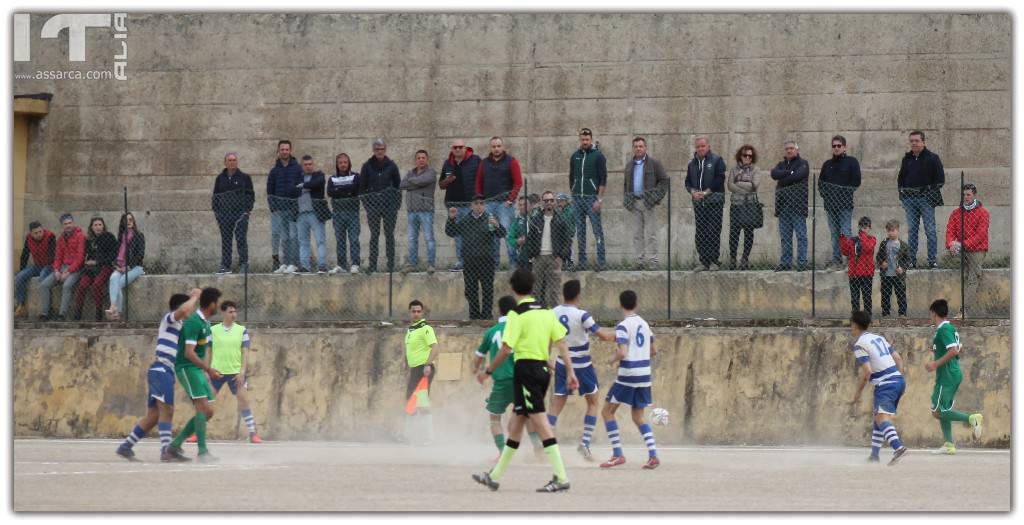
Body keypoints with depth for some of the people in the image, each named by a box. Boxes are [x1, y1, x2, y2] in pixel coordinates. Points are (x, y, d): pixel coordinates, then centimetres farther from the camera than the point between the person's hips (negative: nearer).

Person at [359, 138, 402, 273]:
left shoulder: (391, 165, 3)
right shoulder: (367, 166, 3)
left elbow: (398, 185, 6)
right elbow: (362, 186, 6)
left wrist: (397, 204, -2)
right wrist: (366, 203, -2)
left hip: (389, 204, 0)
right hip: (373, 205, 0)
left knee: (389, 235, 2)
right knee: (374, 235, 1)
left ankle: (391, 265, 4)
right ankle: (372, 265, 2)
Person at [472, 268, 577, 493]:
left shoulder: (517, 314, -10)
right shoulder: (546, 312, 9)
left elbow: (506, 349, -13)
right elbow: (561, 342, 5)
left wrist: (488, 371, -1)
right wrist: (570, 372, 6)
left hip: (525, 367, -8)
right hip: (543, 368, 8)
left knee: (540, 423, -10)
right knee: (515, 424, 15)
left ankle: (561, 477, -17)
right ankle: (495, 476, 24)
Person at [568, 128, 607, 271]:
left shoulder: (598, 156, -3)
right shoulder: (575, 156, 11)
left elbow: (603, 179, -7)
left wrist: (599, 199, -13)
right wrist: (572, 197, 12)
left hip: (592, 198, -5)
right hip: (577, 198, 5)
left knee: (597, 230, -6)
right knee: (580, 231, 6)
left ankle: (601, 262, -6)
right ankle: (582, 261, 10)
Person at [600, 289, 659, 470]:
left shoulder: (623, 326, -11)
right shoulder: (644, 324, 11)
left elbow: (622, 353, -22)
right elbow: (654, 351, 18)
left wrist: (613, 360, -2)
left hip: (628, 375, -7)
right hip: (645, 375, 7)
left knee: (607, 411, 6)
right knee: (638, 416, 15)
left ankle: (617, 455, -2)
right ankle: (653, 456, -1)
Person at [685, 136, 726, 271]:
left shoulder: (717, 161, 0)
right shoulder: (692, 164, 16)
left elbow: (720, 179, -8)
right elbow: (688, 182, 16)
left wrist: (706, 192, -14)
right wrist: (693, 192, -5)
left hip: (714, 201, -5)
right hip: (698, 203, 5)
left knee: (713, 233, -7)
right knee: (700, 234, 3)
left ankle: (713, 261, -3)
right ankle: (703, 261, 7)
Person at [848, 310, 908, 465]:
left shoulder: (859, 345, -7)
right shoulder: (879, 338, 18)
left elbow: (867, 371, -15)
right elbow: (898, 358, 18)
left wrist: (857, 394, -7)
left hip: (885, 384, -9)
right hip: (898, 379, 9)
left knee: (882, 418, -21)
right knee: (878, 417, 21)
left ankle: (898, 448, -44)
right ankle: (874, 455, 27)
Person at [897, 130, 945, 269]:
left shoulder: (932, 158, 1)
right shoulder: (907, 159, 15)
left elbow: (940, 179, 0)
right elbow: (900, 178, 24)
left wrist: (932, 192, -8)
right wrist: (901, 191, 10)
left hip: (926, 199, -4)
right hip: (909, 199, 4)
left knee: (930, 230, -5)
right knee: (911, 231, 4)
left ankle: (932, 260, -4)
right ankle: (912, 260, 7)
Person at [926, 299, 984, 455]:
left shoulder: (943, 330, -15)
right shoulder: (951, 328, 14)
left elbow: (954, 350, -25)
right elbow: (960, 349, 24)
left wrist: (936, 364, -21)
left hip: (947, 377, -10)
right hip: (954, 374, 10)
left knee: (938, 412, -9)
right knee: (942, 410, 13)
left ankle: (971, 418, -16)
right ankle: (949, 445, 10)